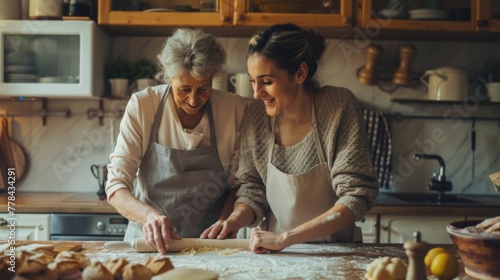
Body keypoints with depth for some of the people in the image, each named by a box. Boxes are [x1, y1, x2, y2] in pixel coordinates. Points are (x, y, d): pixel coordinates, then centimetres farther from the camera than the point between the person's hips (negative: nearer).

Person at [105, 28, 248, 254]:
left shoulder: (235, 110, -8)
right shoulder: (142, 106, -10)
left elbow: (238, 184, 4)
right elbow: (116, 186, -11)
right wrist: (149, 214, -29)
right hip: (150, 241, 0)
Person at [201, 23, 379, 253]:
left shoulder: (339, 107, -13)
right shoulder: (256, 114, -3)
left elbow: (357, 196, -15)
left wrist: (285, 238, -20)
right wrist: (235, 219, -12)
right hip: (277, 258, 3)